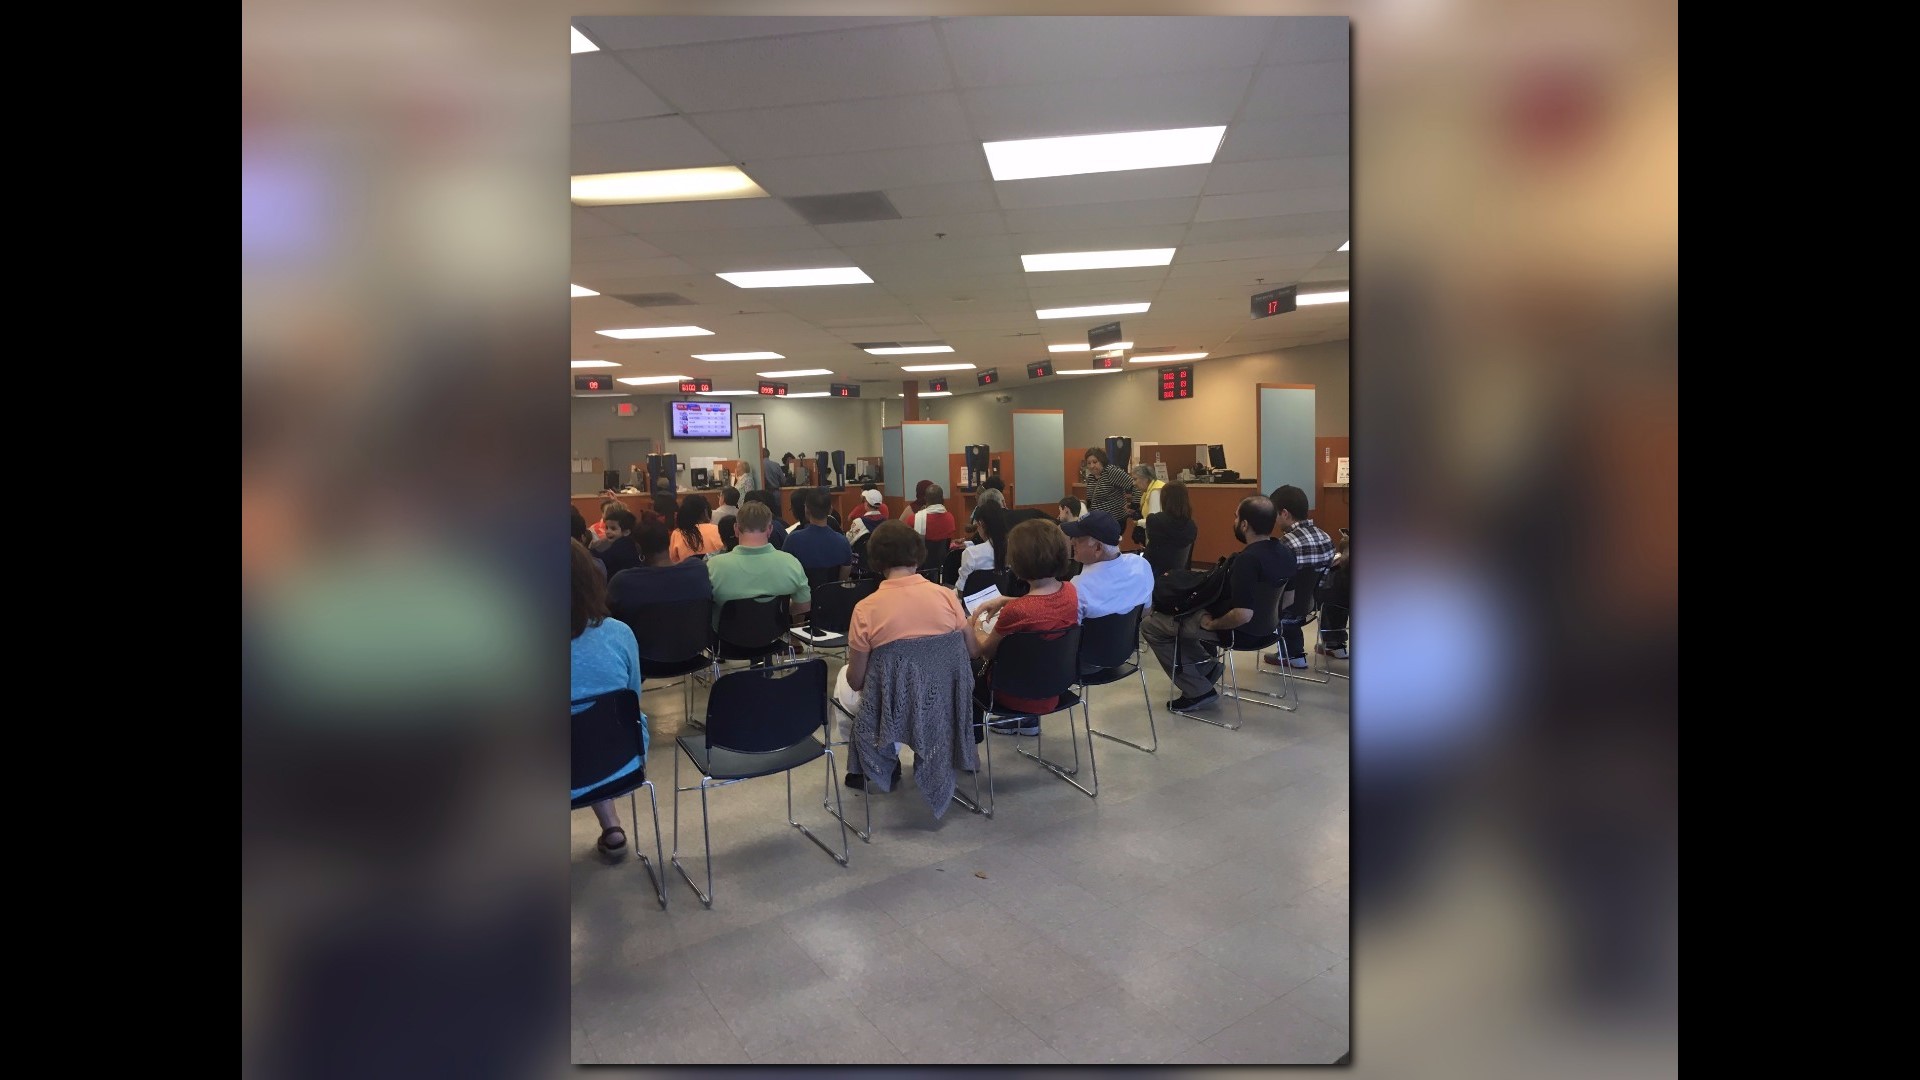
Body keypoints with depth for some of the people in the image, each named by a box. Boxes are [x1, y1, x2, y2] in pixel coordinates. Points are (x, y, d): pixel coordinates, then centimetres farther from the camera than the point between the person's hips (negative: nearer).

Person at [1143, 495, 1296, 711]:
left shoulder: (1247, 559, -31)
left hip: (1237, 628, -9)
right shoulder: (1285, 552, -4)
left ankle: (1198, 691, 1)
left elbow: (1243, 615, -36)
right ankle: (1208, 663, 18)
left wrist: (1212, 624, -19)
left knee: (1150, 626, 0)